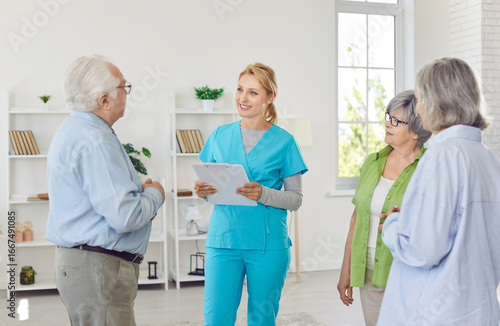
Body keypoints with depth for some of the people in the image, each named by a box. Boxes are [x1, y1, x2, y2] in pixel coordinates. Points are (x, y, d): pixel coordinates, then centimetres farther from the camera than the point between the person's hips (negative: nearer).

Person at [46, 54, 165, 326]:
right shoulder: (94, 141, -21)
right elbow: (124, 216, -26)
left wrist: (139, 192, 7)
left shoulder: (74, 129, 14)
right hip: (97, 269, -11)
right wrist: (154, 195, -6)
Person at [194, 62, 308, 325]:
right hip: (223, 239, 2)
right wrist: (202, 191, -9)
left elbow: (296, 199, -1)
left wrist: (263, 194, -18)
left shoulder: (283, 141, 0)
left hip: (268, 244, -1)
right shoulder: (220, 136, 8)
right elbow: (207, 183, 14)